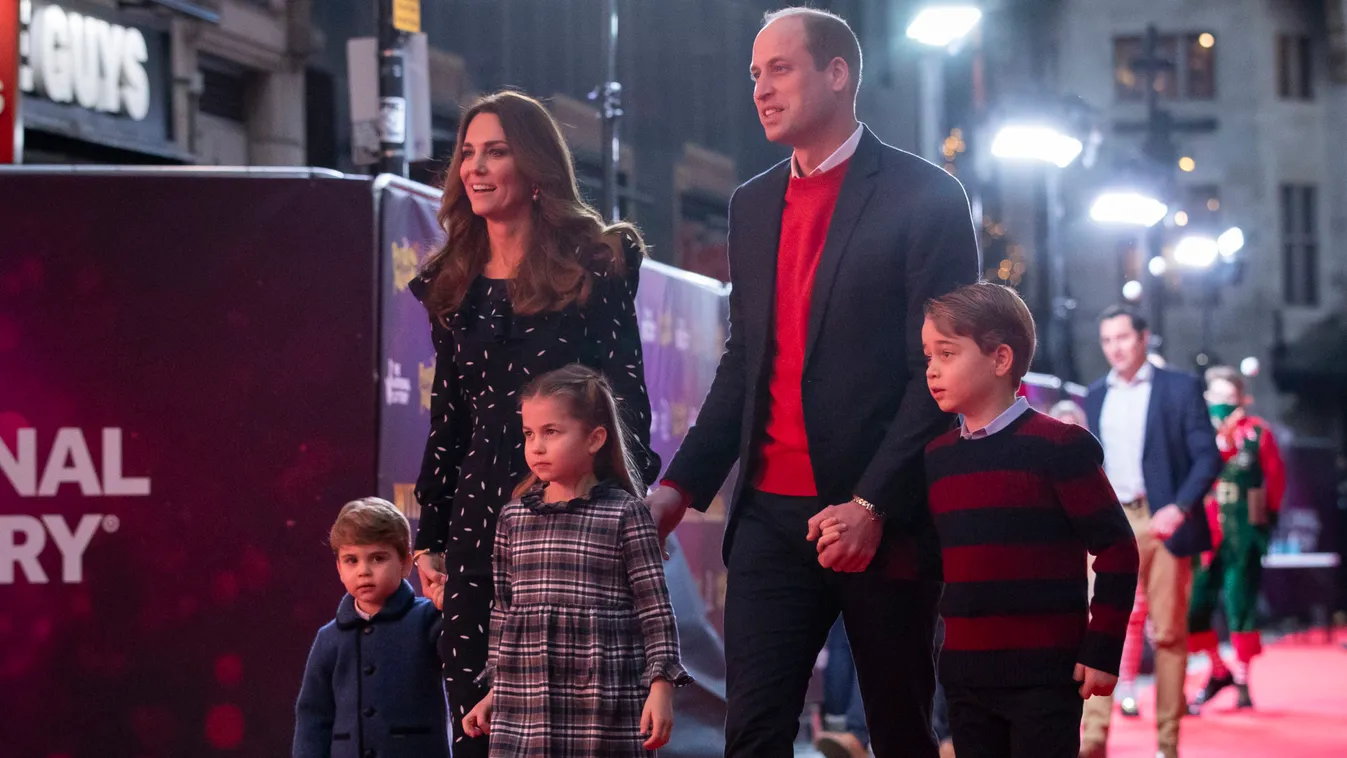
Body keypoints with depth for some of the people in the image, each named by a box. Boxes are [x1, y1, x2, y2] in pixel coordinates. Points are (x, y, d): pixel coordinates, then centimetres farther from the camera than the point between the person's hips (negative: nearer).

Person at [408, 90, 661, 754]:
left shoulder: (594, 263, -1)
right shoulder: (454, 282, 14)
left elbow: (626, 390, -4)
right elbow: (447, 416, 17)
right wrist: (430, 536, 13)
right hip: (481, 515, 4)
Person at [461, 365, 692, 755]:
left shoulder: (624, 514, -2)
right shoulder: (513, 517, 11)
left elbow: (654, 607, -4)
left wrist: (661, 686, -11)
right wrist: (495, 691, 18)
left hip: (606, 708, -4)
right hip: (522, 707, 4)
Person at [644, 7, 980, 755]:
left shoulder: (922, 196, -4)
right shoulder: (752, 205, 15)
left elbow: (940, 368, -9)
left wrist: (873, 505, -17)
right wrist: (681, 487, 7)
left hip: (884, 517, -5)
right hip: (771, 514, 5)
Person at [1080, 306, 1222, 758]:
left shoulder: (1181, 389, 1)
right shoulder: (1095, 397, 13)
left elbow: (1208, 457, -4)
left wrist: (1180, 507, -17)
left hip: (1162, 523, -3)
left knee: (1168, 632, 1)